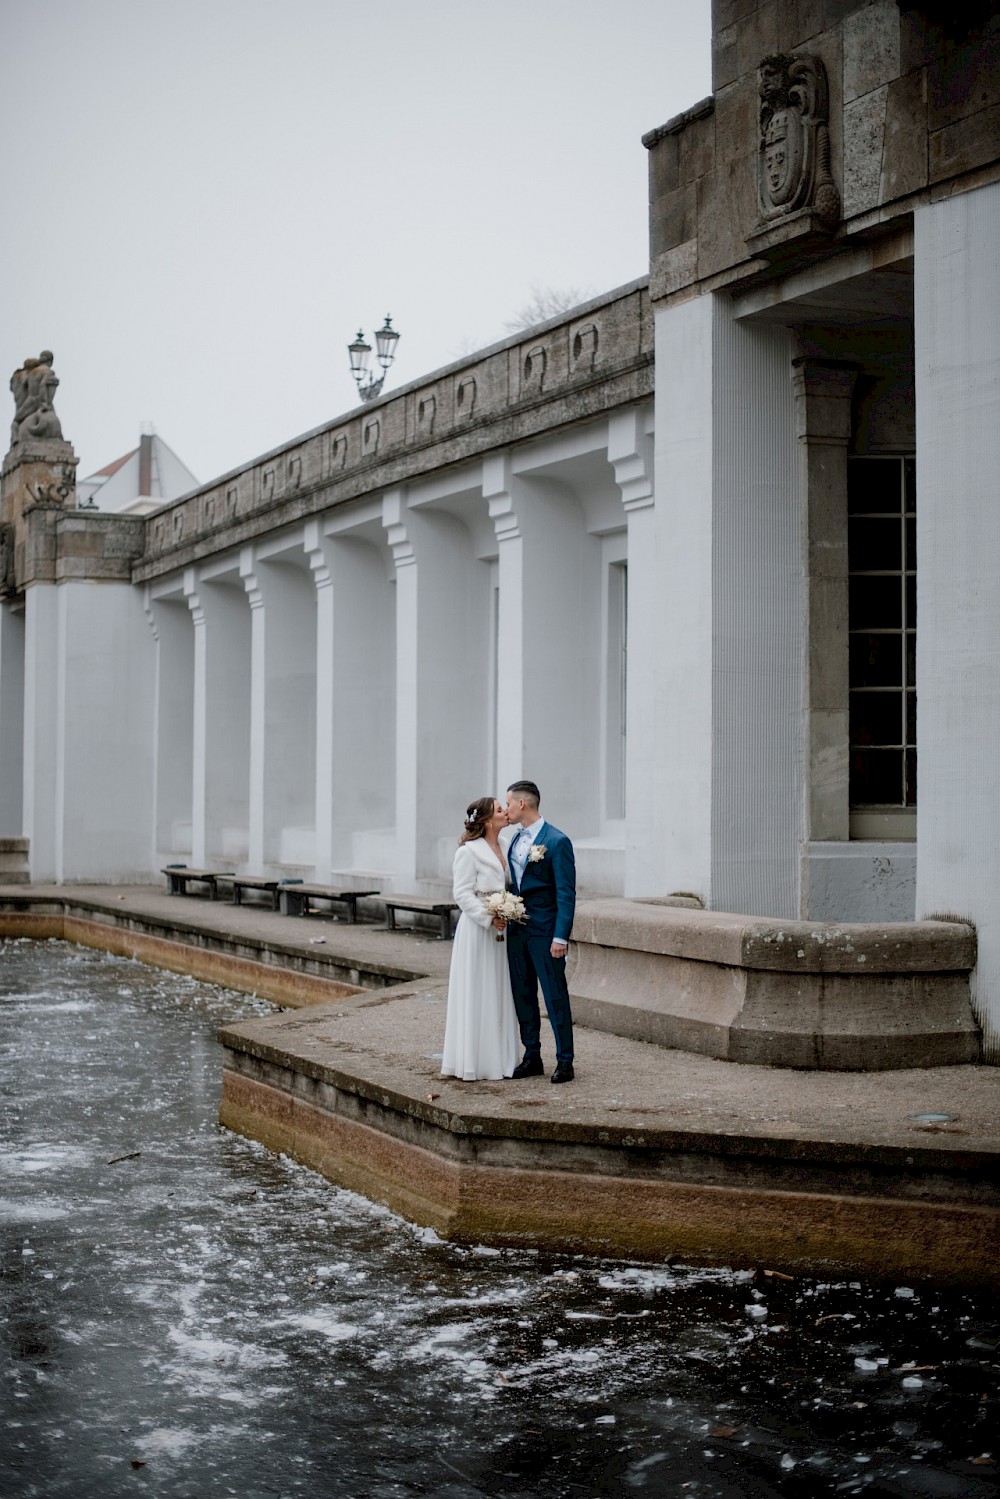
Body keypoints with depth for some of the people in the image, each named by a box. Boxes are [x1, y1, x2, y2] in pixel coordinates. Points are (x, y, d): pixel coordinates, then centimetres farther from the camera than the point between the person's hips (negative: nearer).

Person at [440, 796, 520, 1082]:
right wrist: (489, 918, -22)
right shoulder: (469, 851, -10)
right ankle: (471, 1061, 3)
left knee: (500, 994, 10)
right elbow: (463, 894, -13)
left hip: (500, 931, 8)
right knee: (476, 995, -3)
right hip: (477, 930, -7)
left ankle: (499, 1058, 17)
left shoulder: (503, 849, 12)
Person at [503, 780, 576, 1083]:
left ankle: (565, 1061, 5)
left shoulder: (557, 841, -12)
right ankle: (532, 1058, 20)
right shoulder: (516, 839, 12)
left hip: (544, 930, -8)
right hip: (517, 930, 8)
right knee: (523, 996, 11)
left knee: (555, 997, -2)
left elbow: (566, 893, -13)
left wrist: (561, 937, -17)